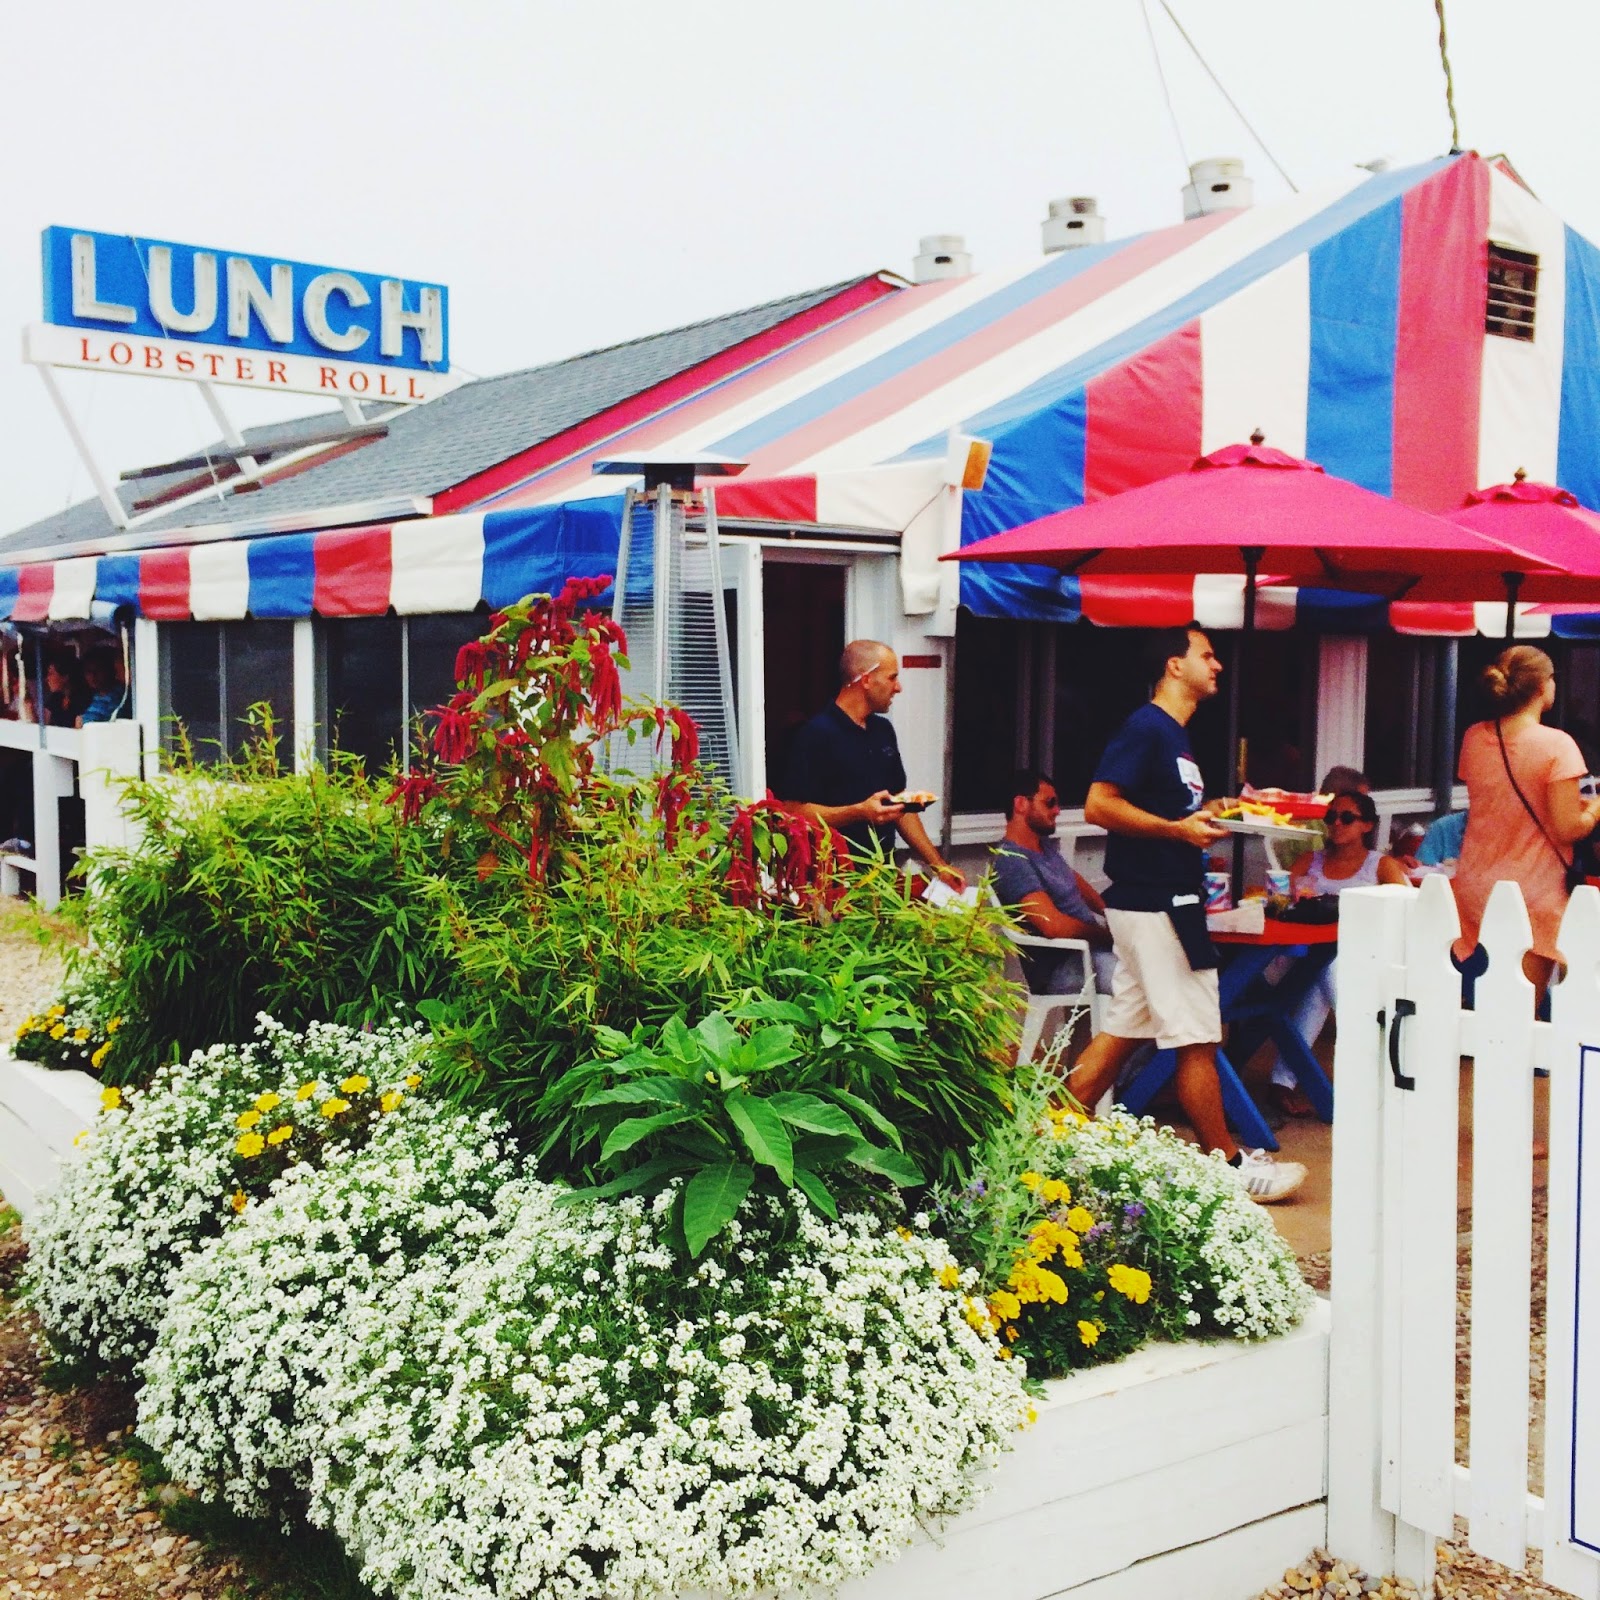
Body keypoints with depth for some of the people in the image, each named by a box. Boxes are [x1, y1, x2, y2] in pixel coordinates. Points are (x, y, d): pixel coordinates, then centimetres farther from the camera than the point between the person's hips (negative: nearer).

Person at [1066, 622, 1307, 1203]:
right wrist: (1178, 828, -21)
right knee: (1197, 1039, -1)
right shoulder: (1146, 727, -13)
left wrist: (1208, 815, 11)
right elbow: (1099, 805, -21)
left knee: (1123, 1031, 12)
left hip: (1164, 900, 10)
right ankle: (1229, 1165, 9)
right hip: (1155, 902, -10)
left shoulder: (1175, 735, 17)